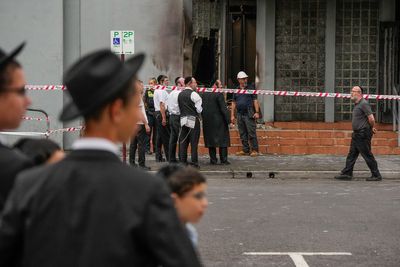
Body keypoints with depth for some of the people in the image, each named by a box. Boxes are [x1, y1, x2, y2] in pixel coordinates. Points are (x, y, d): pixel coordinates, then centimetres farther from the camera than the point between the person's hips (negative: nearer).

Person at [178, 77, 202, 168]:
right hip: (193, 119, -6)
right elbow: (199, 109, -10)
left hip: (183, 119, 6)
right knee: (194, 142, -3)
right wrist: (198, 113, 8)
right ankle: (194, 162, -2)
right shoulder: (193, 94, -10)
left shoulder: (180, 94, 10)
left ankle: (183, 161, 9)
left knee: (183, 141, 8)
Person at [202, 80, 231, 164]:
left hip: (207, 122, 5)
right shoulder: (219, 94, -13)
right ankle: (223, 159, 1)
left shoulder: (204, 94, 5)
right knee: (223, 140, 3)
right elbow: (224, 109, -14)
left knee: (211, 140, 10)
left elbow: (201, 107, 10)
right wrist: (228, 120, -8)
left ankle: (213, 160, 8)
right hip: (219, 121, -5)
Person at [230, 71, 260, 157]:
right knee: (242, 134, 7)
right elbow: (234, 103, 15)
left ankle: (254, 150, -5)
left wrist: (257, 112, -10)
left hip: (249, 114, -4)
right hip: (239, 115, 4)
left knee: (251, 133, -8)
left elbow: (255, 101, 0)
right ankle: (245, 150, 13)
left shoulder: (250, 89, 4)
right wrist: (232, 115, 9)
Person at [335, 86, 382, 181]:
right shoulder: (357, 104, 16)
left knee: (367, 155, -4)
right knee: (352, 154, 11)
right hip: (357, 134, 10)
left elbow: (371, 118, -21)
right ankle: (347, 173, 15)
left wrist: (372, 128, -5)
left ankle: (376, 175, 3)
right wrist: (372, 128, 16)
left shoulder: (364, 104, -16)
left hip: (363, 134, -10)